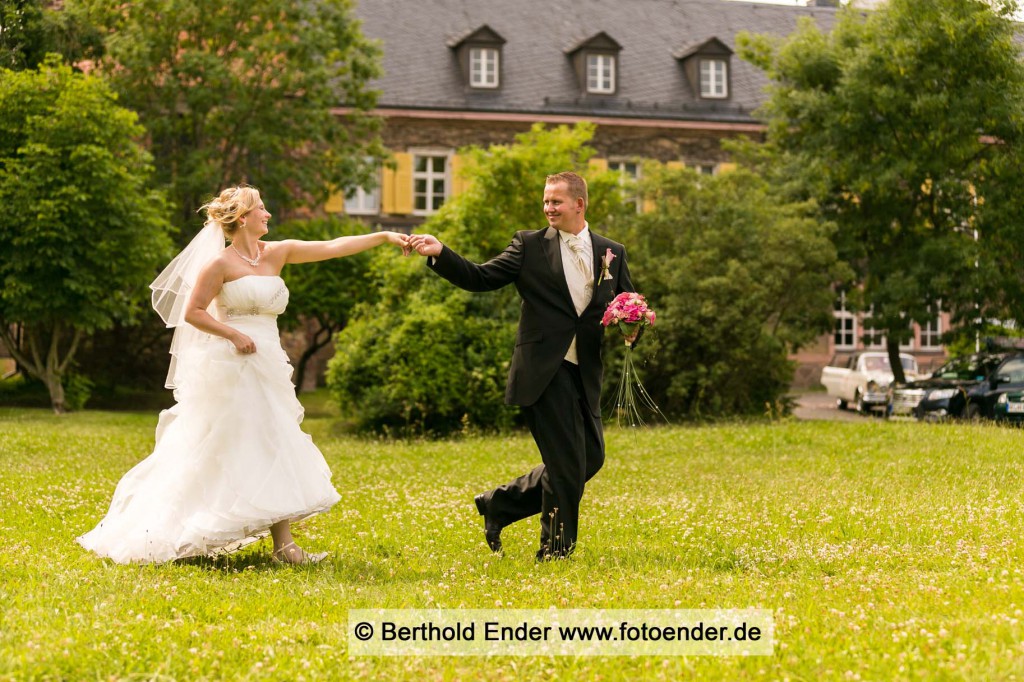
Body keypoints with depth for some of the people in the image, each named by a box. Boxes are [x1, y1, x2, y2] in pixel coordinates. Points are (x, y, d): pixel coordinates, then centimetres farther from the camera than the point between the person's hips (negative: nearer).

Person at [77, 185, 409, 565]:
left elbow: (334, 248, 8)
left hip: (267, 368, 7)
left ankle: (283, 546, -1)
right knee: (213, 459, -5)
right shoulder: (220, 263, -6)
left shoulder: (276, 254, 11)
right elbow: (192, 312, -7)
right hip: (230, 368, -7)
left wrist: (385, 236, 2)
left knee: (273, 453, 1)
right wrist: (234, 334, -17)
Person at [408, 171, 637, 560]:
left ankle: (499, 505, 23)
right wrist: (440, 254, -17)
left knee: (590, 459, 9)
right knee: (567, 464, -5)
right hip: (545, 371, -5)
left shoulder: (612, 253, 11)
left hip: (585, 375, 5)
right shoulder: (530, 245, 1)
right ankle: (556, 551, 11)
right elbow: (480, 279, -3)